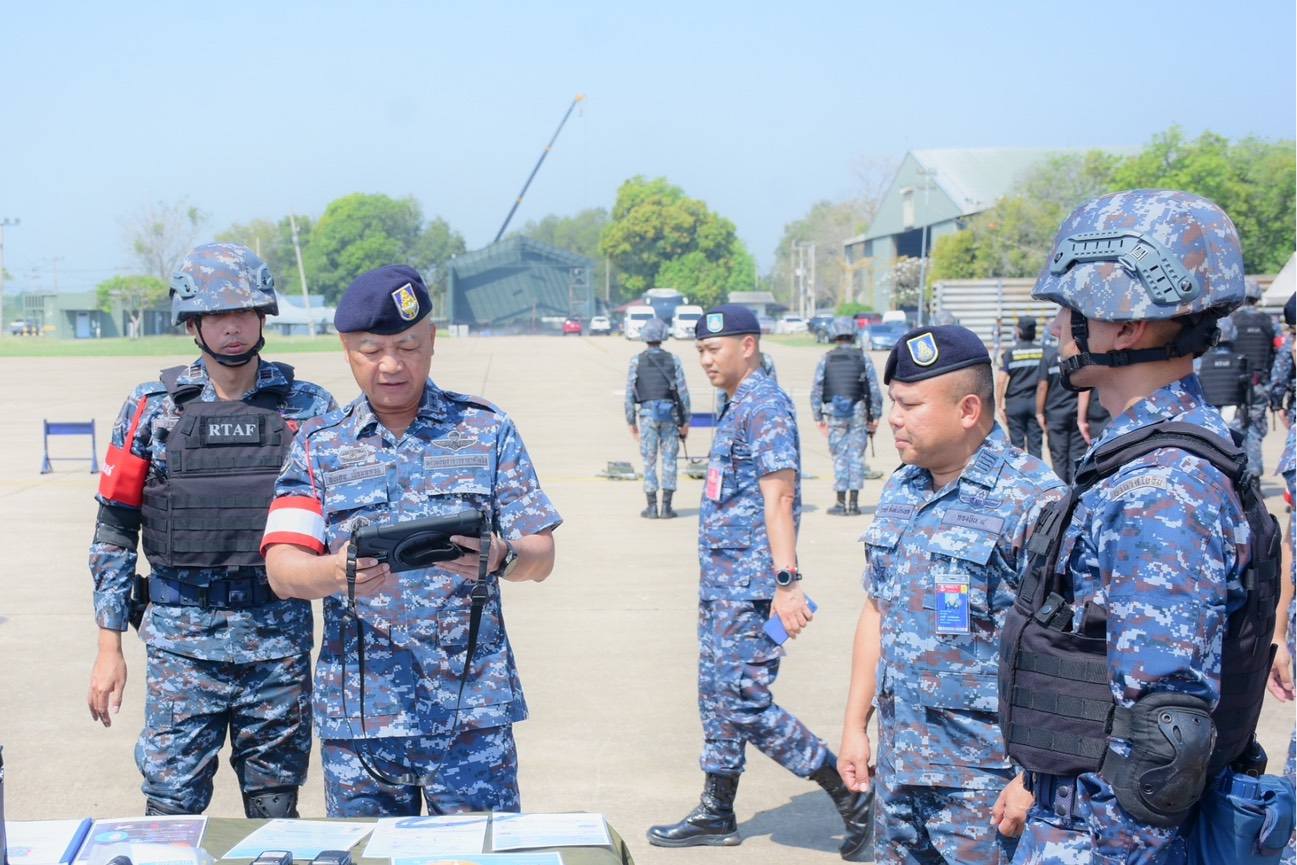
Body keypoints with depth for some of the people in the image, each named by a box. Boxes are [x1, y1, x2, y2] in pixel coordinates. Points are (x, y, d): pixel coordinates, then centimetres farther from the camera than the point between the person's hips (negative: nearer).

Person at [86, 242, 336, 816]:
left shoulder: (309, 407, 3)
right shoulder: (152, 408, 2)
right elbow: (115, 529, 4)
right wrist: (109, 646, 1)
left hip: (280, 639, 1)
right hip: (181, 641, -1)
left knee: (275, 807, 10)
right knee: (172, 805, 1)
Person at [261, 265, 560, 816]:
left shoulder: (487, 431, 5)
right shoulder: (319, 446, 6)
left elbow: (541, 557, 2)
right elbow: (281, 569, -5)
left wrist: (498, 558, -21)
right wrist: (336, 573, -27)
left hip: (472, 708, -1)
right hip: (357, 712, 1)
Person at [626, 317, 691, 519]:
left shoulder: (636, 361, 0)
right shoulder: (673, 360, 2)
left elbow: (630, 393, -1)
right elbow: (683, 391, 0)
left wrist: (631, 421, 5)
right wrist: (686, 421, 6)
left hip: (647, 413, 0)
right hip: (669, 413, 1)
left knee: (649, 461, 5)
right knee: (669, 460, 6)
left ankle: (652, 507, 5)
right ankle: (666, 507, 4)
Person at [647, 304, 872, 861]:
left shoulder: (764, 403, -14)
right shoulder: (738, 407, 16)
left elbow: (778, 497, -22)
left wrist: (786, 582, -28)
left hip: (748, 585, -10)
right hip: (722, 582, 10)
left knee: (745, 704, -9)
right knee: (717, 699, 15)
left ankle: (851, 794, 1)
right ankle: (716, 814, 26)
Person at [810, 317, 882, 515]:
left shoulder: (826, 359, 3)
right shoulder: (863, 358, 1)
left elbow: (816, 391, 2)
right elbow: (874, 390, -1)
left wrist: (818, 418, 8)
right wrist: (875, 417, 5)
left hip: (834, 414, 0)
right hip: (858, 413, 0)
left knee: (840, 457, 6)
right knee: (856, 457, 5)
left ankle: (841, 503, 5)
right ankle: (853, 503, 3)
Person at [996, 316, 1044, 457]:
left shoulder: (1010, 353, -5)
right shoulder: (1042, 351, 1)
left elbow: (1001, 380, -10)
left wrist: (999, 406, -5)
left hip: (1015, 402, -2)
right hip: (1036, 402, 2)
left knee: (1017, 444, 4)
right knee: (1035, 443, 6)